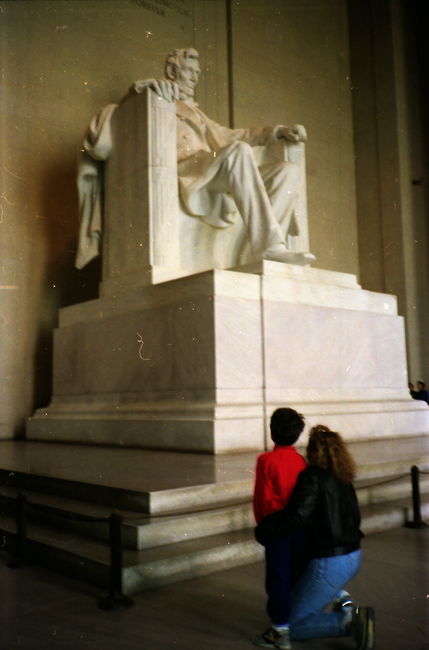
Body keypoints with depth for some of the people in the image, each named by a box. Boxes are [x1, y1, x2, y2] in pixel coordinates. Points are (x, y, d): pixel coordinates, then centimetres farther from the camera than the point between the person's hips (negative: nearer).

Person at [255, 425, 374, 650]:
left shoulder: (312, 477, -16)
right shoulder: (343, 479, 7)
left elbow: (297, 515, -28)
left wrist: (263, 530, -15)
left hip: (330, 564, -9)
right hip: (353, 557, 9)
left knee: (291, 625, 5)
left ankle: (348, 621, -11)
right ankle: (343, 600, 22)